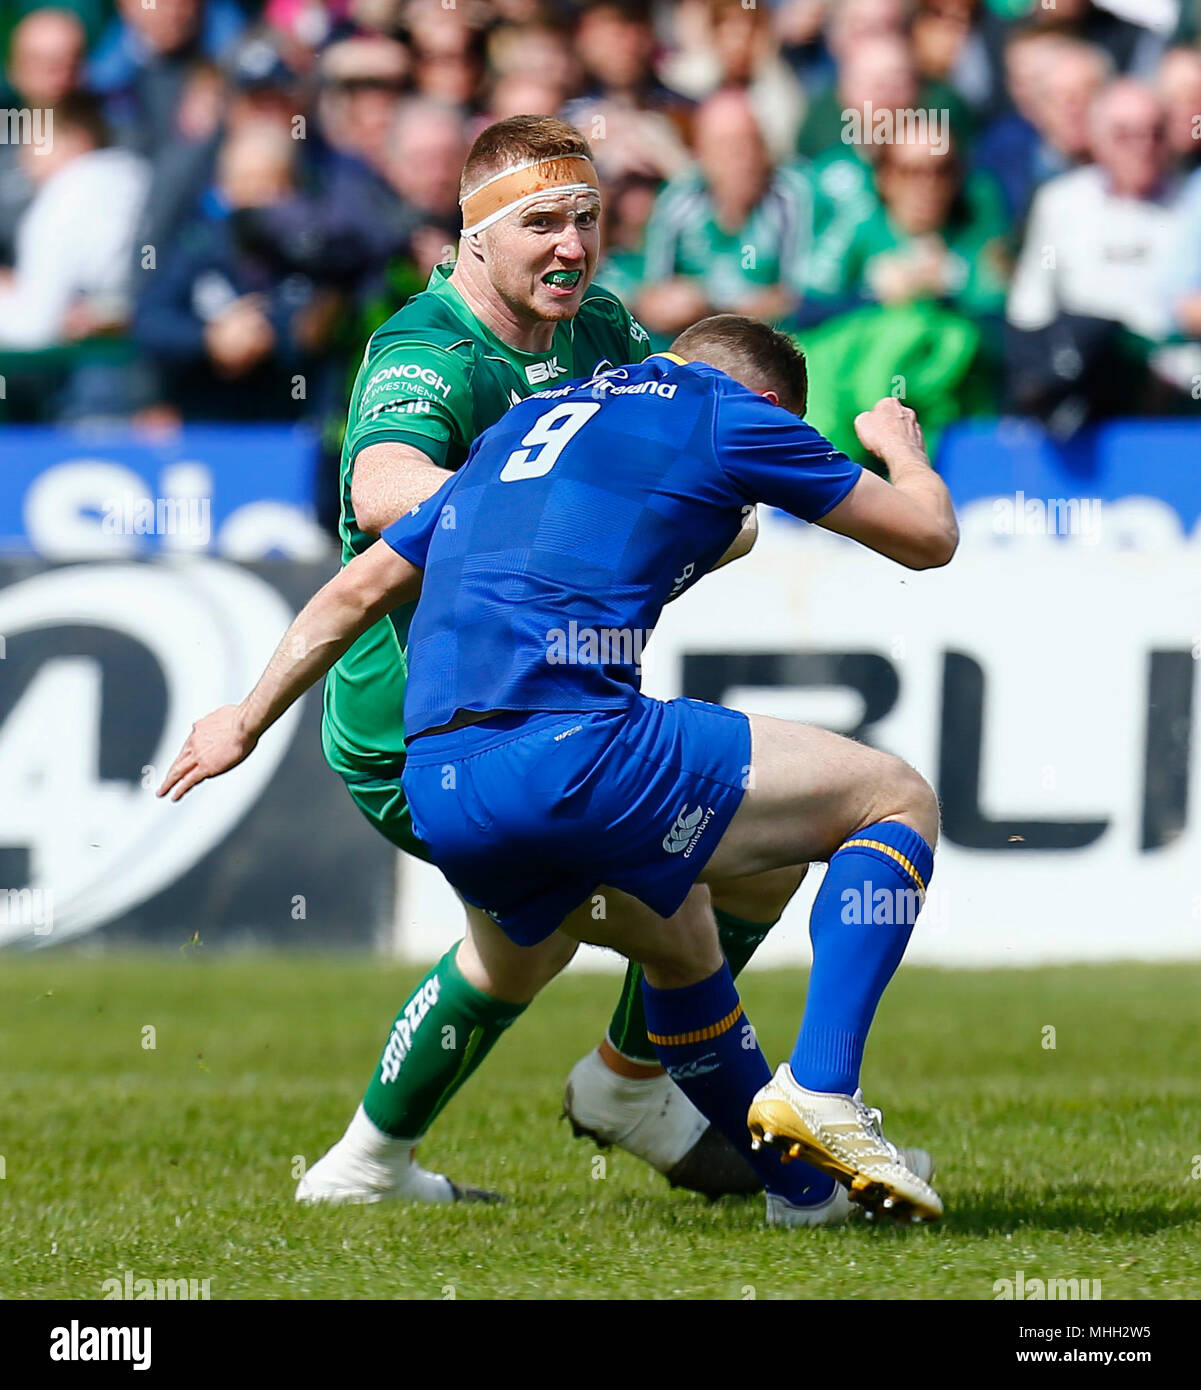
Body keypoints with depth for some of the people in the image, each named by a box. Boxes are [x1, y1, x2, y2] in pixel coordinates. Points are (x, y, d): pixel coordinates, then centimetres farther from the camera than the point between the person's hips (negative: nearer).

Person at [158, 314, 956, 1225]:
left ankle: (803, 1183, 36)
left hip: (439, 797, 7)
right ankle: (820, 1091, -9)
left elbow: (360, 586, 32)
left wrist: (248, 719, 42)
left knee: (675, 934, 34)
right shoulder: (729, 414, 9)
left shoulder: (526, 426, 28)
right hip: (574, 750, -7)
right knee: (898, 801, 6)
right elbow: (929, 536, 15)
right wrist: (901, 448, 37)